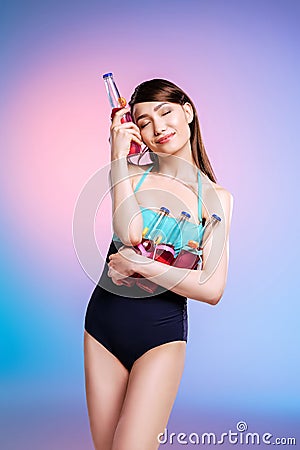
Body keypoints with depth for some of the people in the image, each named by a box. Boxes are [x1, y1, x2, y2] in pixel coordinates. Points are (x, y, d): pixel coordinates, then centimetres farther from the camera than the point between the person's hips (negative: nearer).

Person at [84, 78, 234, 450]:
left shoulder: (215, 197, -2)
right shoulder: (132, 174, 2)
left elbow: (213, 290, -9)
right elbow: (130, 233, -19)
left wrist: (139, 265, -16)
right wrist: (118, 154, -14)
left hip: (161, 333, -2)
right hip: (104, 322, 3)